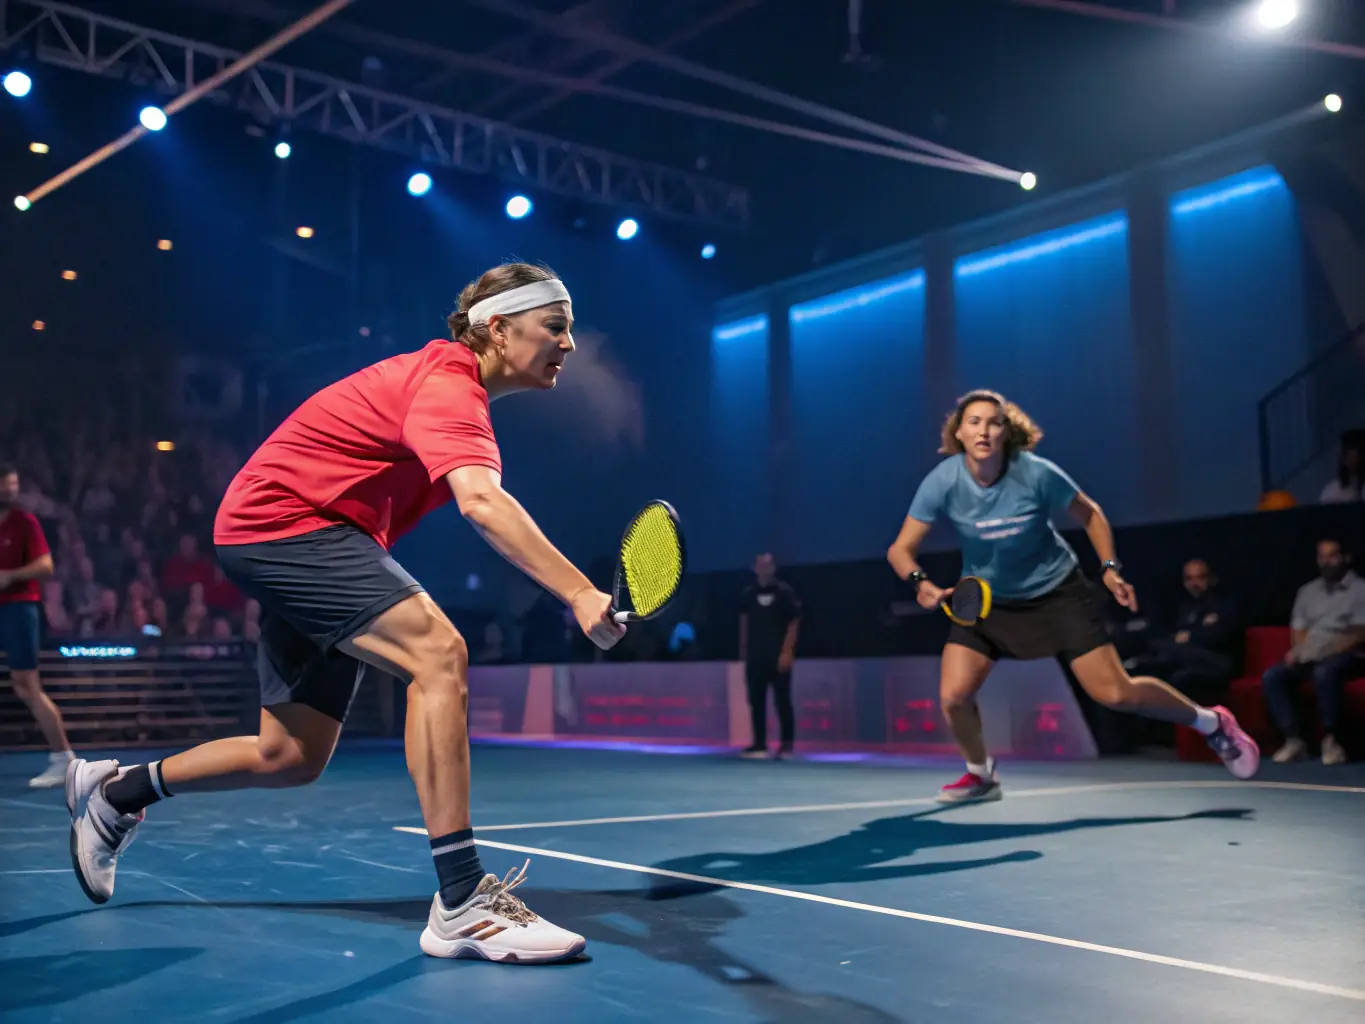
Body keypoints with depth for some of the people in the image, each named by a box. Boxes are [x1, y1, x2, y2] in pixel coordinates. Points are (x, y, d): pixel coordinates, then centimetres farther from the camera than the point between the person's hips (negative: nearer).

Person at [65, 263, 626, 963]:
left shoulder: (451, 382, 12)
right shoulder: (447, 385, -21)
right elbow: (482, 502, -39)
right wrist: (579, 594, -48)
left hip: (320, 539, 10)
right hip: (281, 520, -10)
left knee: (291, 758, 11)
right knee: (439, 652, -28)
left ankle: (114, 791, 34)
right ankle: (461, 904, -30)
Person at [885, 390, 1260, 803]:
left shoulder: (1036, 473, -22)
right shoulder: (942, 482, -20)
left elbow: (1089, 514, -3)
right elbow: (901, 549, -19)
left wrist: (1110, 567, -11)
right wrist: (921, 582, -38)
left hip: (1055, 592, -2)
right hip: (985, 599, 2)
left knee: (1116, 693, -7)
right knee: (953, 696, -13)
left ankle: (1212, 723, 20)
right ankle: (981, 775, 18)